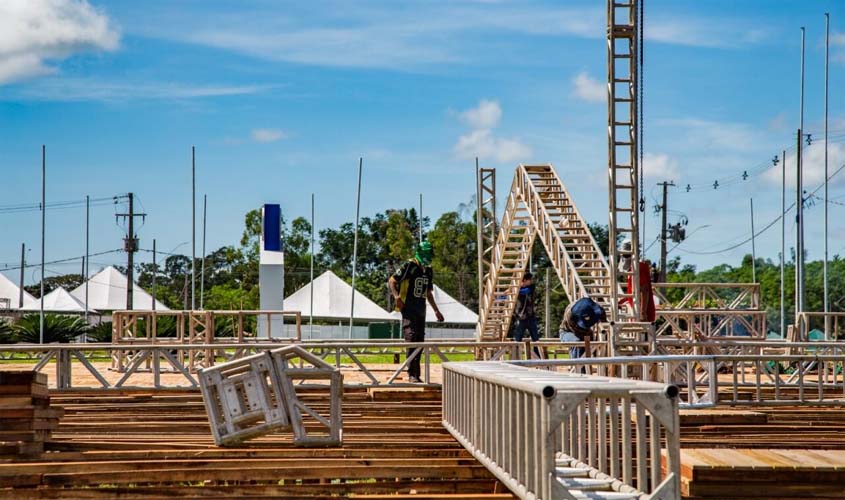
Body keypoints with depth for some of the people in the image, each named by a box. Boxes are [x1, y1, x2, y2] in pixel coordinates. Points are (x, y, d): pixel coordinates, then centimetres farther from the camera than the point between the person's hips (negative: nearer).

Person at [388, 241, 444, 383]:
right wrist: (396, 296, -23)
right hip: (408, 308, -7)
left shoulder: (428, 271, 14)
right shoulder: (409, 267, -8)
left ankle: (416, 374, 13)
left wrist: (436, 311, 23)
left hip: (421, 310, 8)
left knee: (420, 341, 7)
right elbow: (391, 281, -8)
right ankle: (412, 374, -19)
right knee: (411, 339, -16)